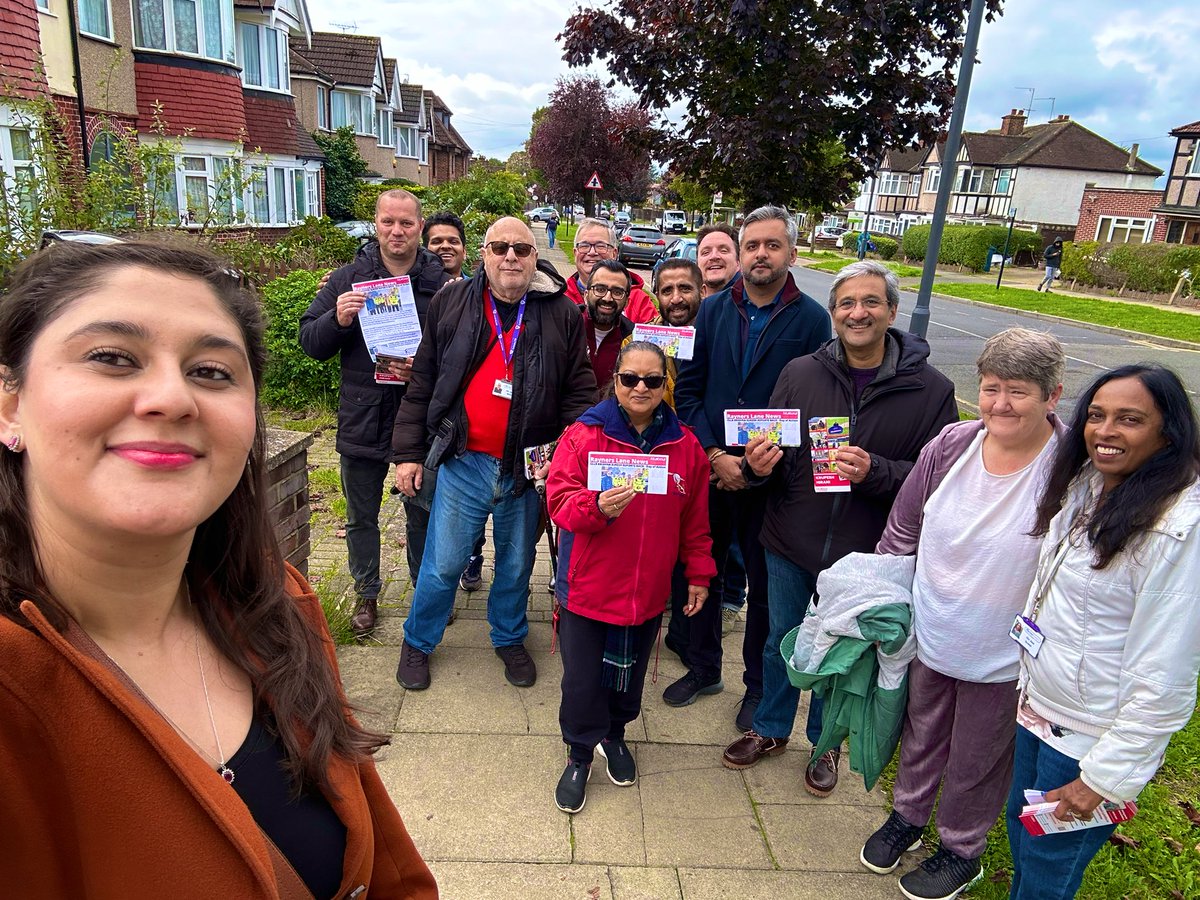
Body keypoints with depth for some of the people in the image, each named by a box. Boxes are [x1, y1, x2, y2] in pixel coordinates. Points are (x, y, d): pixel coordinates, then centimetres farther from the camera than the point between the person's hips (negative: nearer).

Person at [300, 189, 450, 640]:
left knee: (423, 515, 14)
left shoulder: (441, 282, -3)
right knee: (361, 518, 16)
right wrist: (337, 320, -20)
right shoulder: (347, 279, 1)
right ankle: (367, 594, 36)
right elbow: (310, 342, 0)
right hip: (361, 421, 2)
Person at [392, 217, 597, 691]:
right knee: (443, 563, 9)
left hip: (529, 466, 1)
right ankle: (418, 641, 34)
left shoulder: (564, 314, 0)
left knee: (517, 563, 18)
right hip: (463, 461, 0)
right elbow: (421, 382, 4)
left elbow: (580, 392, 1)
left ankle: (510, 639, 41)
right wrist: (408, 452, 2)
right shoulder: (451, 304, 1)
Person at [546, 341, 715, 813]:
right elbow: (560, 498, -12)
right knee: (583, 677, 8)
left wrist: (698, 573, 10)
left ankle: (614, 734, 47)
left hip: (649, 589, 3)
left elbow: (695, 520, 8)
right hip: (587, 585, -2)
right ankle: (580, 754, 32)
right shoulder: (584, 435, -10)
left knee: (630, 670, 19)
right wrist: (598, 507, -31)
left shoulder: (685, 445, 0)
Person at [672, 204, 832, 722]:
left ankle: (759, 685, 32)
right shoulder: (713, 310, 3)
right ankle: (703, 669, 36)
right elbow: (687, 388, 0)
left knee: (766, 586, 11)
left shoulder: (812, 321, -5)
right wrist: (714, 455, -10)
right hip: (709, 469, 3)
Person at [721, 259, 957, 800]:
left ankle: (825, 743, 45)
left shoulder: (931, 390, -10)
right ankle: (770, 729, 45)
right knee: (780, 642, 20)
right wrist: (758, 466, -21)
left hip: (863, 553, -1)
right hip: (790, 544, 2)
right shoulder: (800, 373, -5)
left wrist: (875, 472, -28)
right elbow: (773, 455, 2)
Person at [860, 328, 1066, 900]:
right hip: (929, 636, 4)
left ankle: (962, 852, 48)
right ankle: (908, 816, 54)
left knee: (976, 763, 20)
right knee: (921, 735, 27)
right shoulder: (951, 445, -12)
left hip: (1003, 659, -3)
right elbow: (902, 530, 1)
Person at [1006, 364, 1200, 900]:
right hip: (1039, 709, 7)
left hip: (1090, 739, -7)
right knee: (1021, 828, 26)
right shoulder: (1086, 484, -2)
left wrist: (1103, 777, -17)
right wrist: (1030, 685, 14)